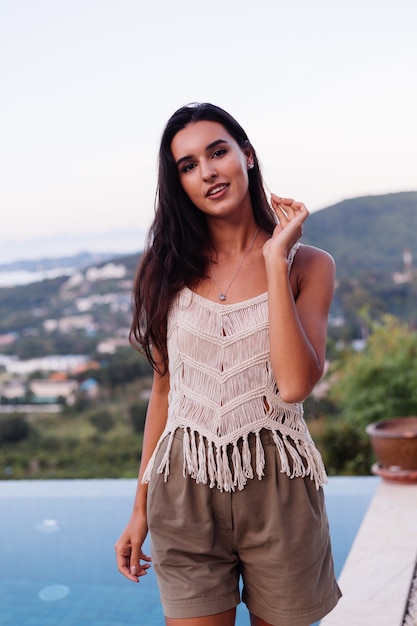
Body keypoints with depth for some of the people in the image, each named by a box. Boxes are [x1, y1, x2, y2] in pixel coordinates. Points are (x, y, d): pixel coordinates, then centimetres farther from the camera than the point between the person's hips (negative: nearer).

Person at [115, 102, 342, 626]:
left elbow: (294, 384, -18)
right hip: (186, 489, 1)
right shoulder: (170, 268, 4)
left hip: (276, 489, -1)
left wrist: (275, 260, -15)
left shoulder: (308, 264, -3)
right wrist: (141, 507, 9)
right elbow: (164, 390, 8)